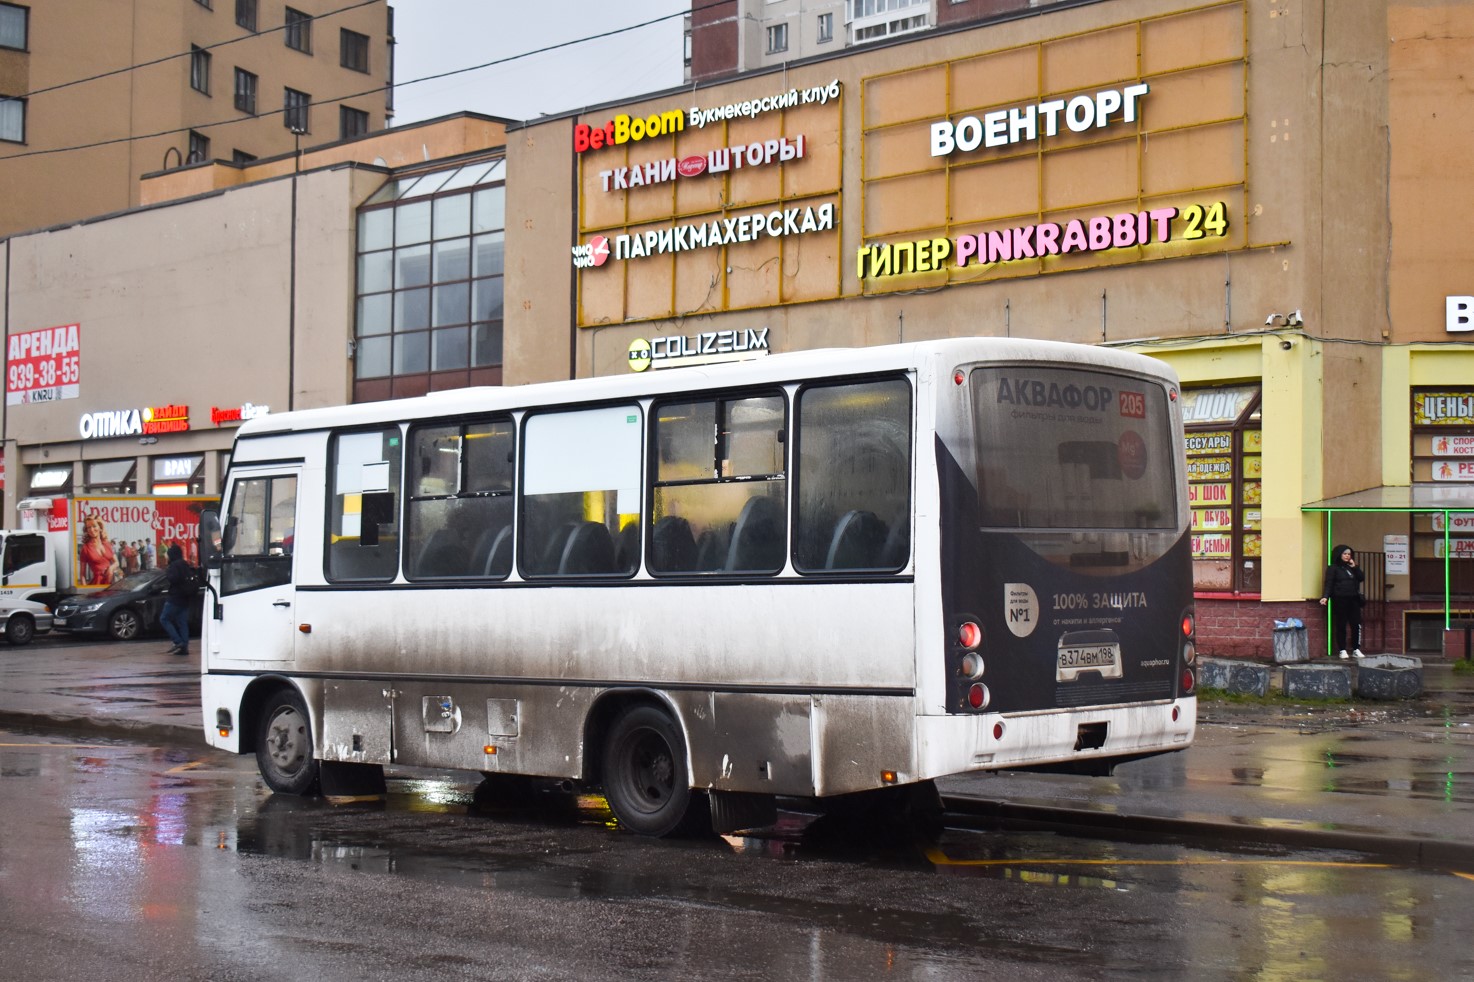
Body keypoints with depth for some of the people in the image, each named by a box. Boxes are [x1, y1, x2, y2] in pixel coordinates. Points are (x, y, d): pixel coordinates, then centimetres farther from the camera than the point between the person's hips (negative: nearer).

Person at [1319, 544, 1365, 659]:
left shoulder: (1352, 567, 18)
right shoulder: (1333, 568, 1)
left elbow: (1362, 577, 10)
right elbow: (1328, 583, -7)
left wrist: (1355, 567, -1)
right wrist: (1325, 597, -20)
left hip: (1353, 600, 5)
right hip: (1340, 600, -5)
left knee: (1356, 624, 0)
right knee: (1341, 625, -3)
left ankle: (1356, 649, 9)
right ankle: (1342, 650, 3)